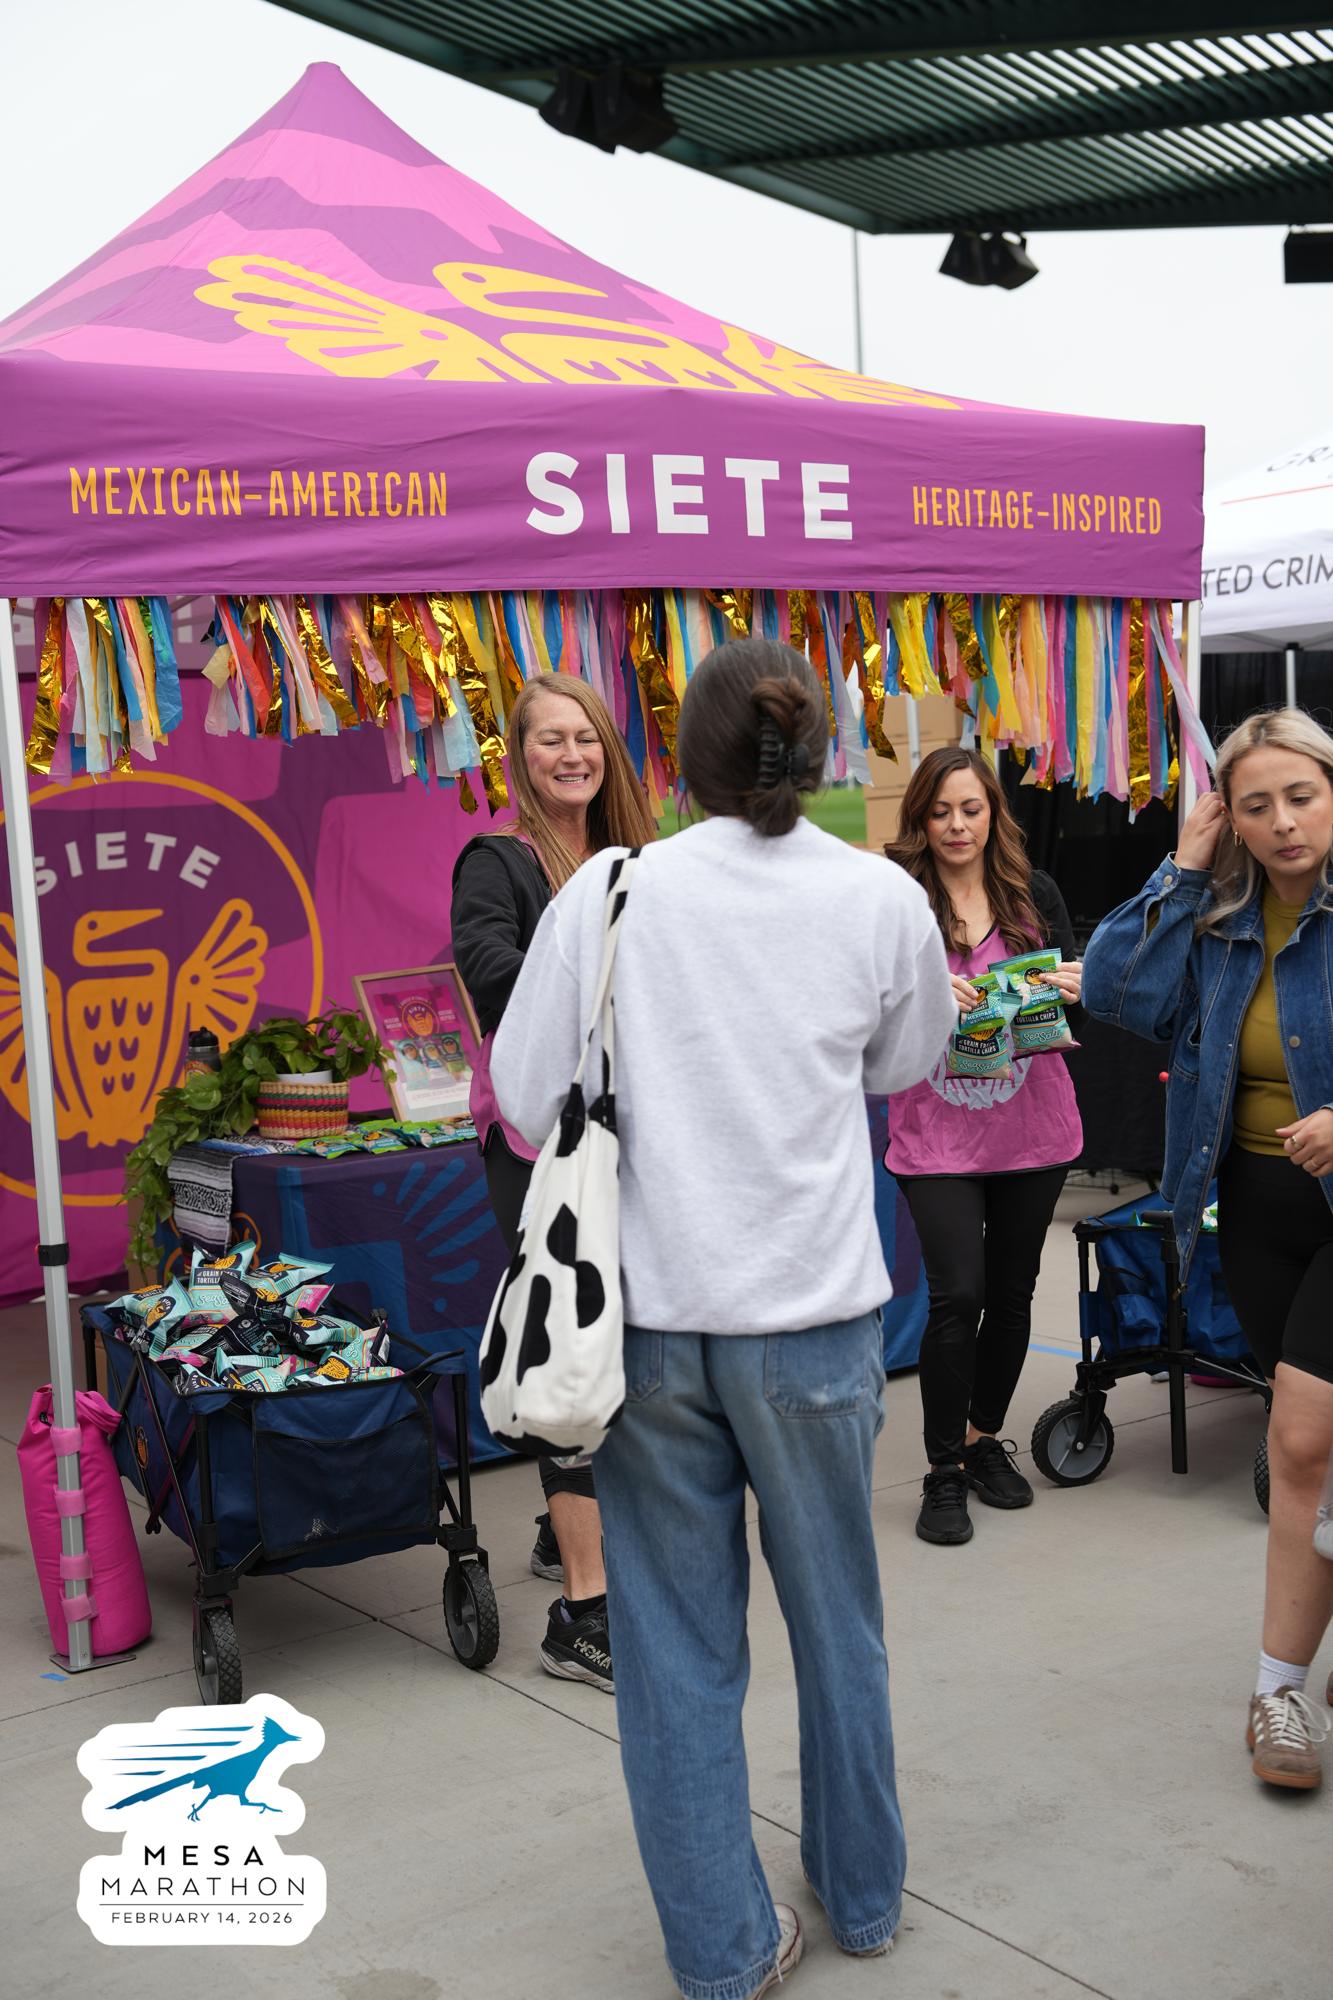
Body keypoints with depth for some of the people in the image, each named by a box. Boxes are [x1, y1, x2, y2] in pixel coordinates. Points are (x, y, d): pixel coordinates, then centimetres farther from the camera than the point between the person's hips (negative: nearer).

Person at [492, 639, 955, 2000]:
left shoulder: (606, 893, -9)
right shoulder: (882, 899, -6)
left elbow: (527, 1098, -3)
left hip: (651, 1316, -1)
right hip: (816, 1316, 1)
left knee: (678, 1645, 12)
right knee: (837, 1621, 20)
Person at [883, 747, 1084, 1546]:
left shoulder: (1035, 892, 5)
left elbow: (1075, 988, 11)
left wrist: (1075, 988, -12)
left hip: (1033, 1128, 4)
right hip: (936, 1135, -3)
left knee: (1012, 1292, 12)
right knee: (958, 1295, -9)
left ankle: (986, 1438, 32)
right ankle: (945, 1470, 8)